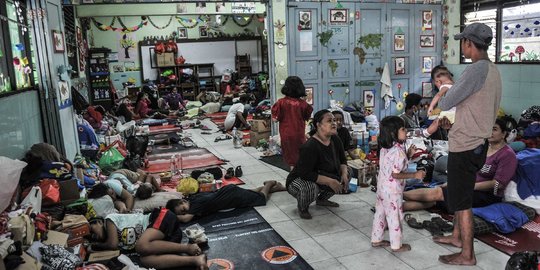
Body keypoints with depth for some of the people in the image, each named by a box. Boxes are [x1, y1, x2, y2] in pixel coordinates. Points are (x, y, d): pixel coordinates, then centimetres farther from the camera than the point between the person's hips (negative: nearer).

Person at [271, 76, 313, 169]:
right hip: (300, 134, 1)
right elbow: (307, 118, 4)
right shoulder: (303, 103, -7)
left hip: (286, 134, -1)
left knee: (291, 157, 12)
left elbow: (275, 119, -9)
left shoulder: (281, 102, -11)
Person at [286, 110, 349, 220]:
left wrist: (344, 173, -12)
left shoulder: (335, 140, -6)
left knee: (347, 174, 1)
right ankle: (302, 207, -3)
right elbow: (305, 174, -33)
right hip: (299, 181, -8)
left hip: (321, 180, 8)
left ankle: (322, 199, 17)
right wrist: (330, 181, -32)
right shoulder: (310, 147, -31)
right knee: (310, 188, -40)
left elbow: (342, 160, 9)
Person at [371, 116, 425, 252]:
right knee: (395, 216, 5)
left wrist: (408, 154, 9)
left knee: (380, 212, 17)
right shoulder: (399, 151, -24)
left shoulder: (385, 148, 2)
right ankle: (396, 245, 19)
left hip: (382, 186, 8)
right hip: (393, 189, -8)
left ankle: (376, 239, 29)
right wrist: (415, 175, -19)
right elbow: (395, 174, -24)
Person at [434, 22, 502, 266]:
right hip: (476, 143, 10)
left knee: (461, 200, 2)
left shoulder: (477, 69, -20)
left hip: (465, 147, -10)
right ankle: (457, 236, 38)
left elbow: (446, 103, -15)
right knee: (461, 196, 22)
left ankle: (467, 255, 14)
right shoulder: (493, 70, 10)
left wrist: (441, 102, 7)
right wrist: (455, 121, 13)